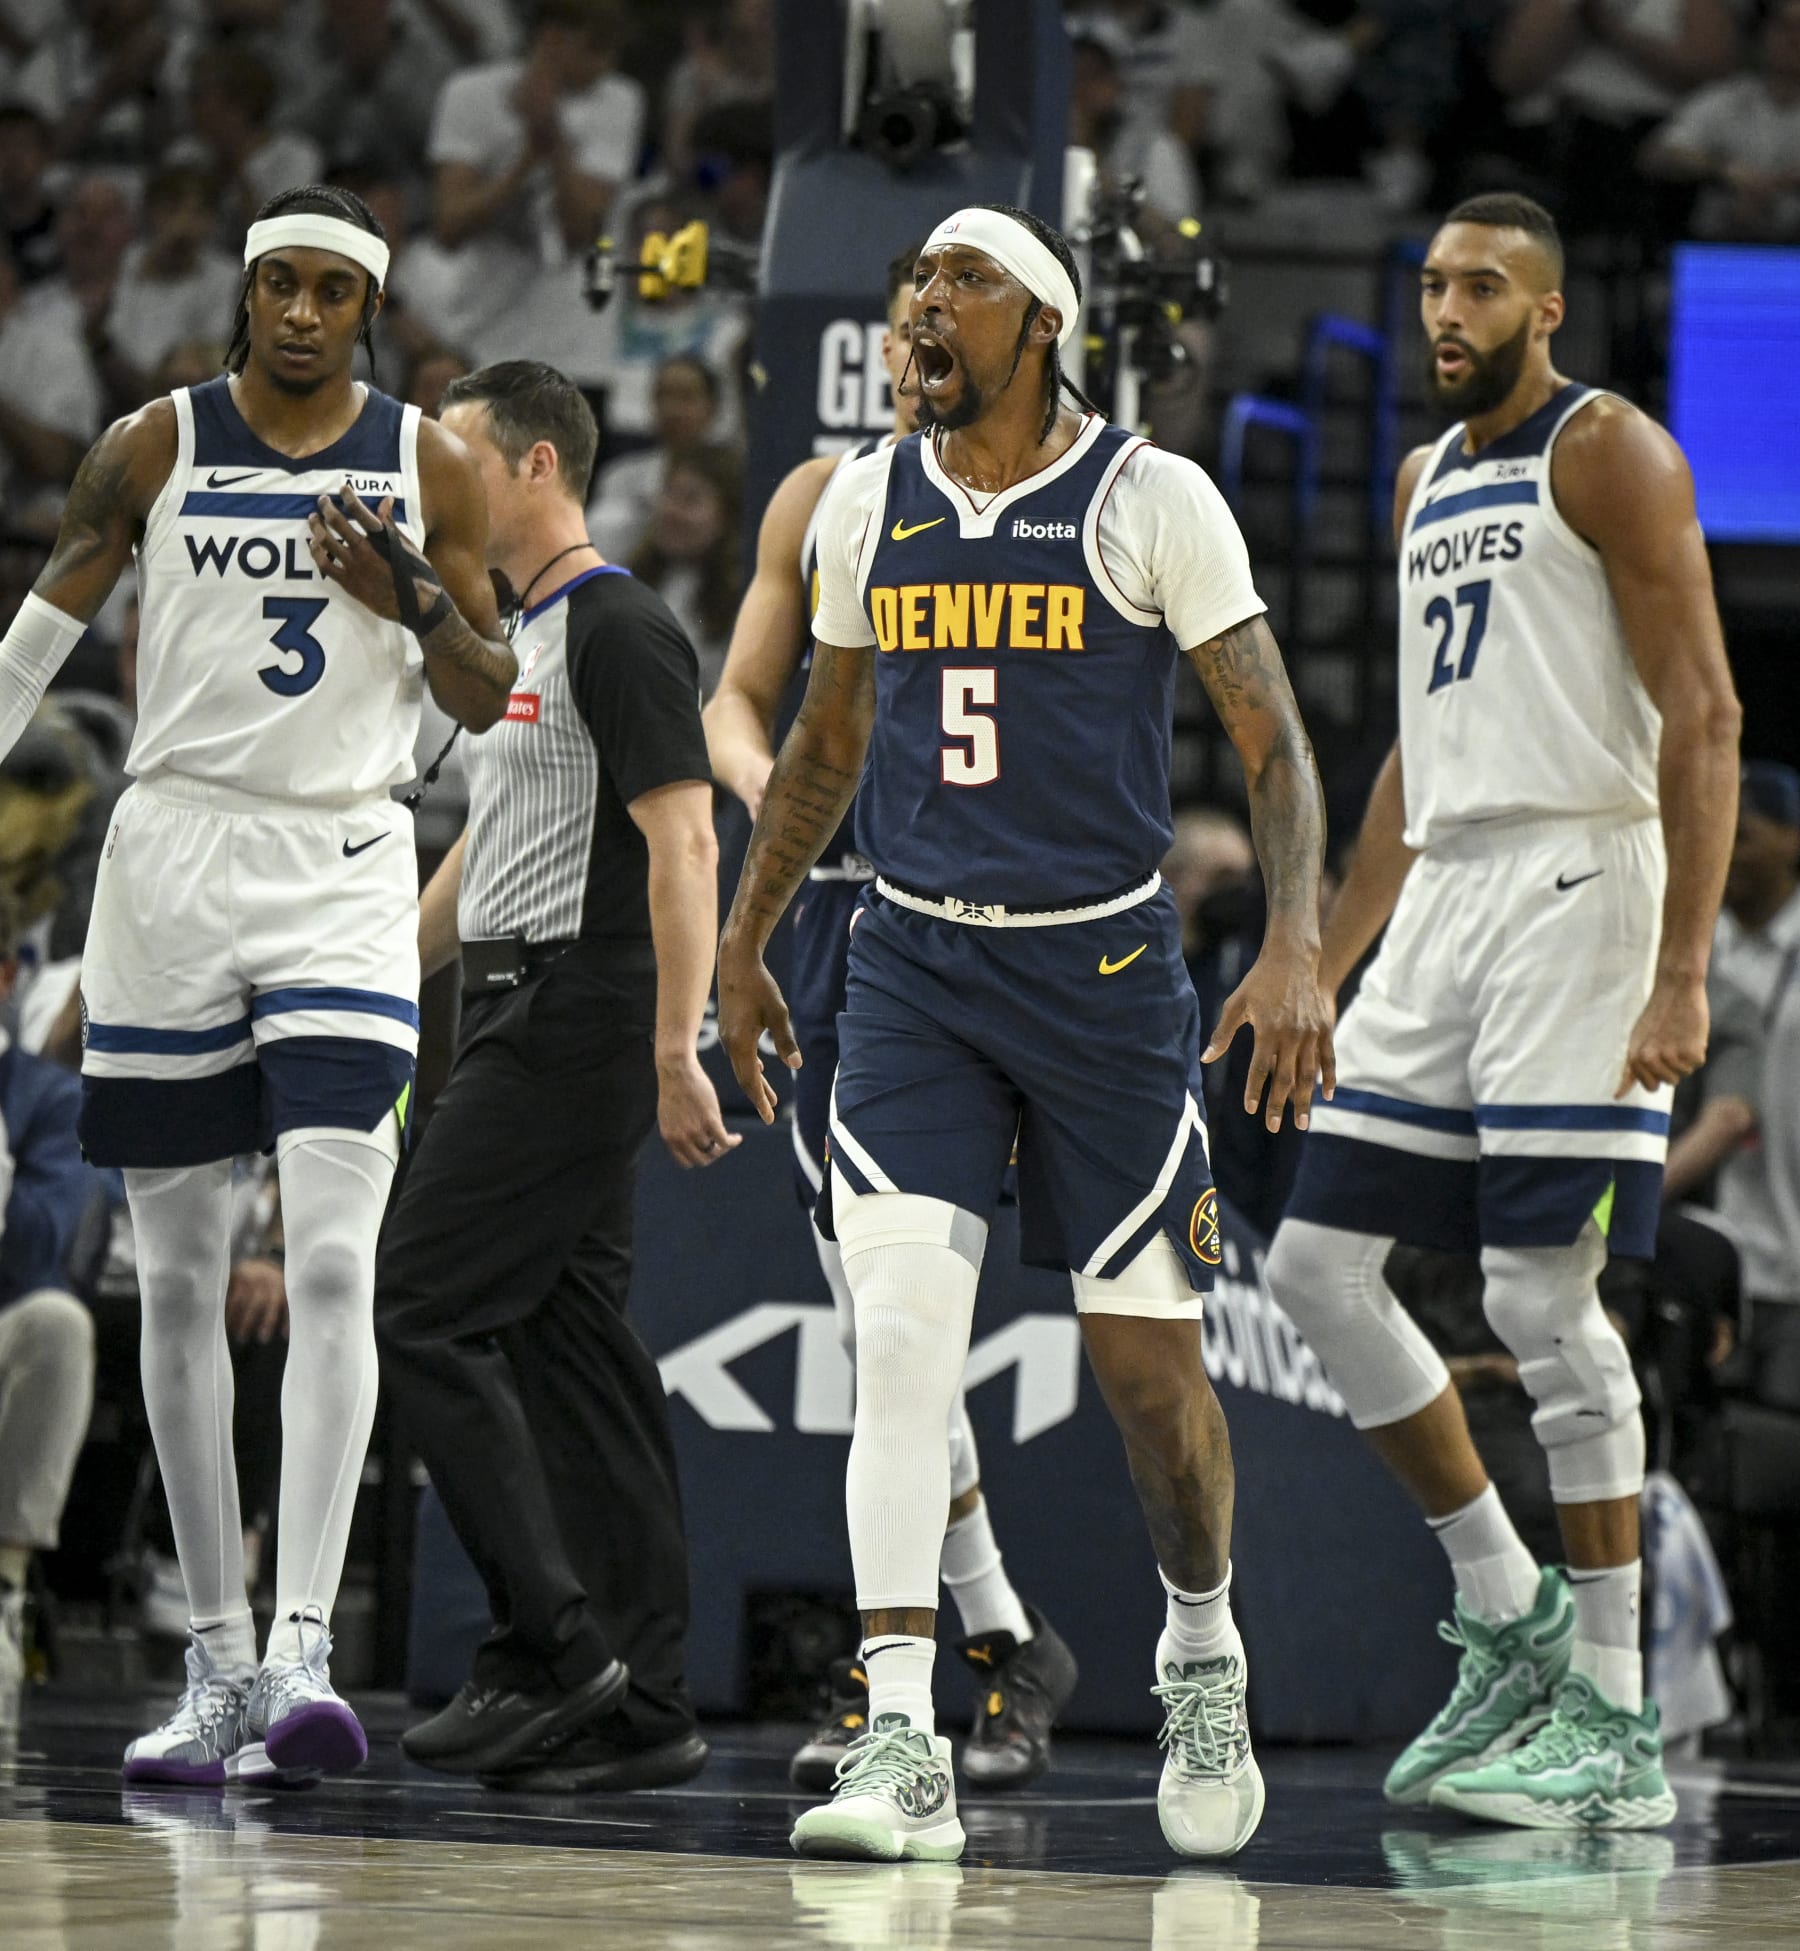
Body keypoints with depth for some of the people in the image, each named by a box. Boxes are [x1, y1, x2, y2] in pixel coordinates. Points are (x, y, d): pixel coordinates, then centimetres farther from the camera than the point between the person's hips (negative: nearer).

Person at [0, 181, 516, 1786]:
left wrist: (413, 601, -13)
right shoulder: (154, 448, 1)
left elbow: (490, 702, 6)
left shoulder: (428, 465, 2)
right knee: (180, 1280, 5)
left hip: (343, 871, -1)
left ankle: (303, 1649, -21)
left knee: (332, 1260, -16)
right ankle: (217, 1662, 14)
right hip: (172, 855, 1)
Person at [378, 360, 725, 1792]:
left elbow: (683, 841, -18)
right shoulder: (520, 638, 19)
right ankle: (641, 1707, 6)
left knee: (422, 1312, -13)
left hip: (574, 1018, -10)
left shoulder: (619, 628, -11)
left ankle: (554, 1650, -13)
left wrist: (677, 1049, -25)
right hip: (527, 1021, 10)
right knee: (572, 1349, 6)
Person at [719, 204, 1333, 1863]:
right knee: (898, 1334, -14)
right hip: (914, 965, 2)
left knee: (1146, 1358, 5)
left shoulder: (1153, 501, -7)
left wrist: (1297, 951, -19)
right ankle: (904, 1752, -17)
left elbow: (1276, 744, -7)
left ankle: (1204, 1650, 34)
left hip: (1104, 969, -2)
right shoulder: (868, 505, 6)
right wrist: (743, 944, 21)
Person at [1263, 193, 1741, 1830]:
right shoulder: (1427, 480, 19)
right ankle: (1511, 1618, 15)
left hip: (1573, 882, -8)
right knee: (1320, 1262, 4)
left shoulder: (1609, 454, -6)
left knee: (1544, 1294, -10)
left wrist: (1682, 973, -21)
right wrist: (1321, 966, 21)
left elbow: (1701, 717, -13)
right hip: (1441, 897, 8)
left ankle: (1616, 1729, -5)